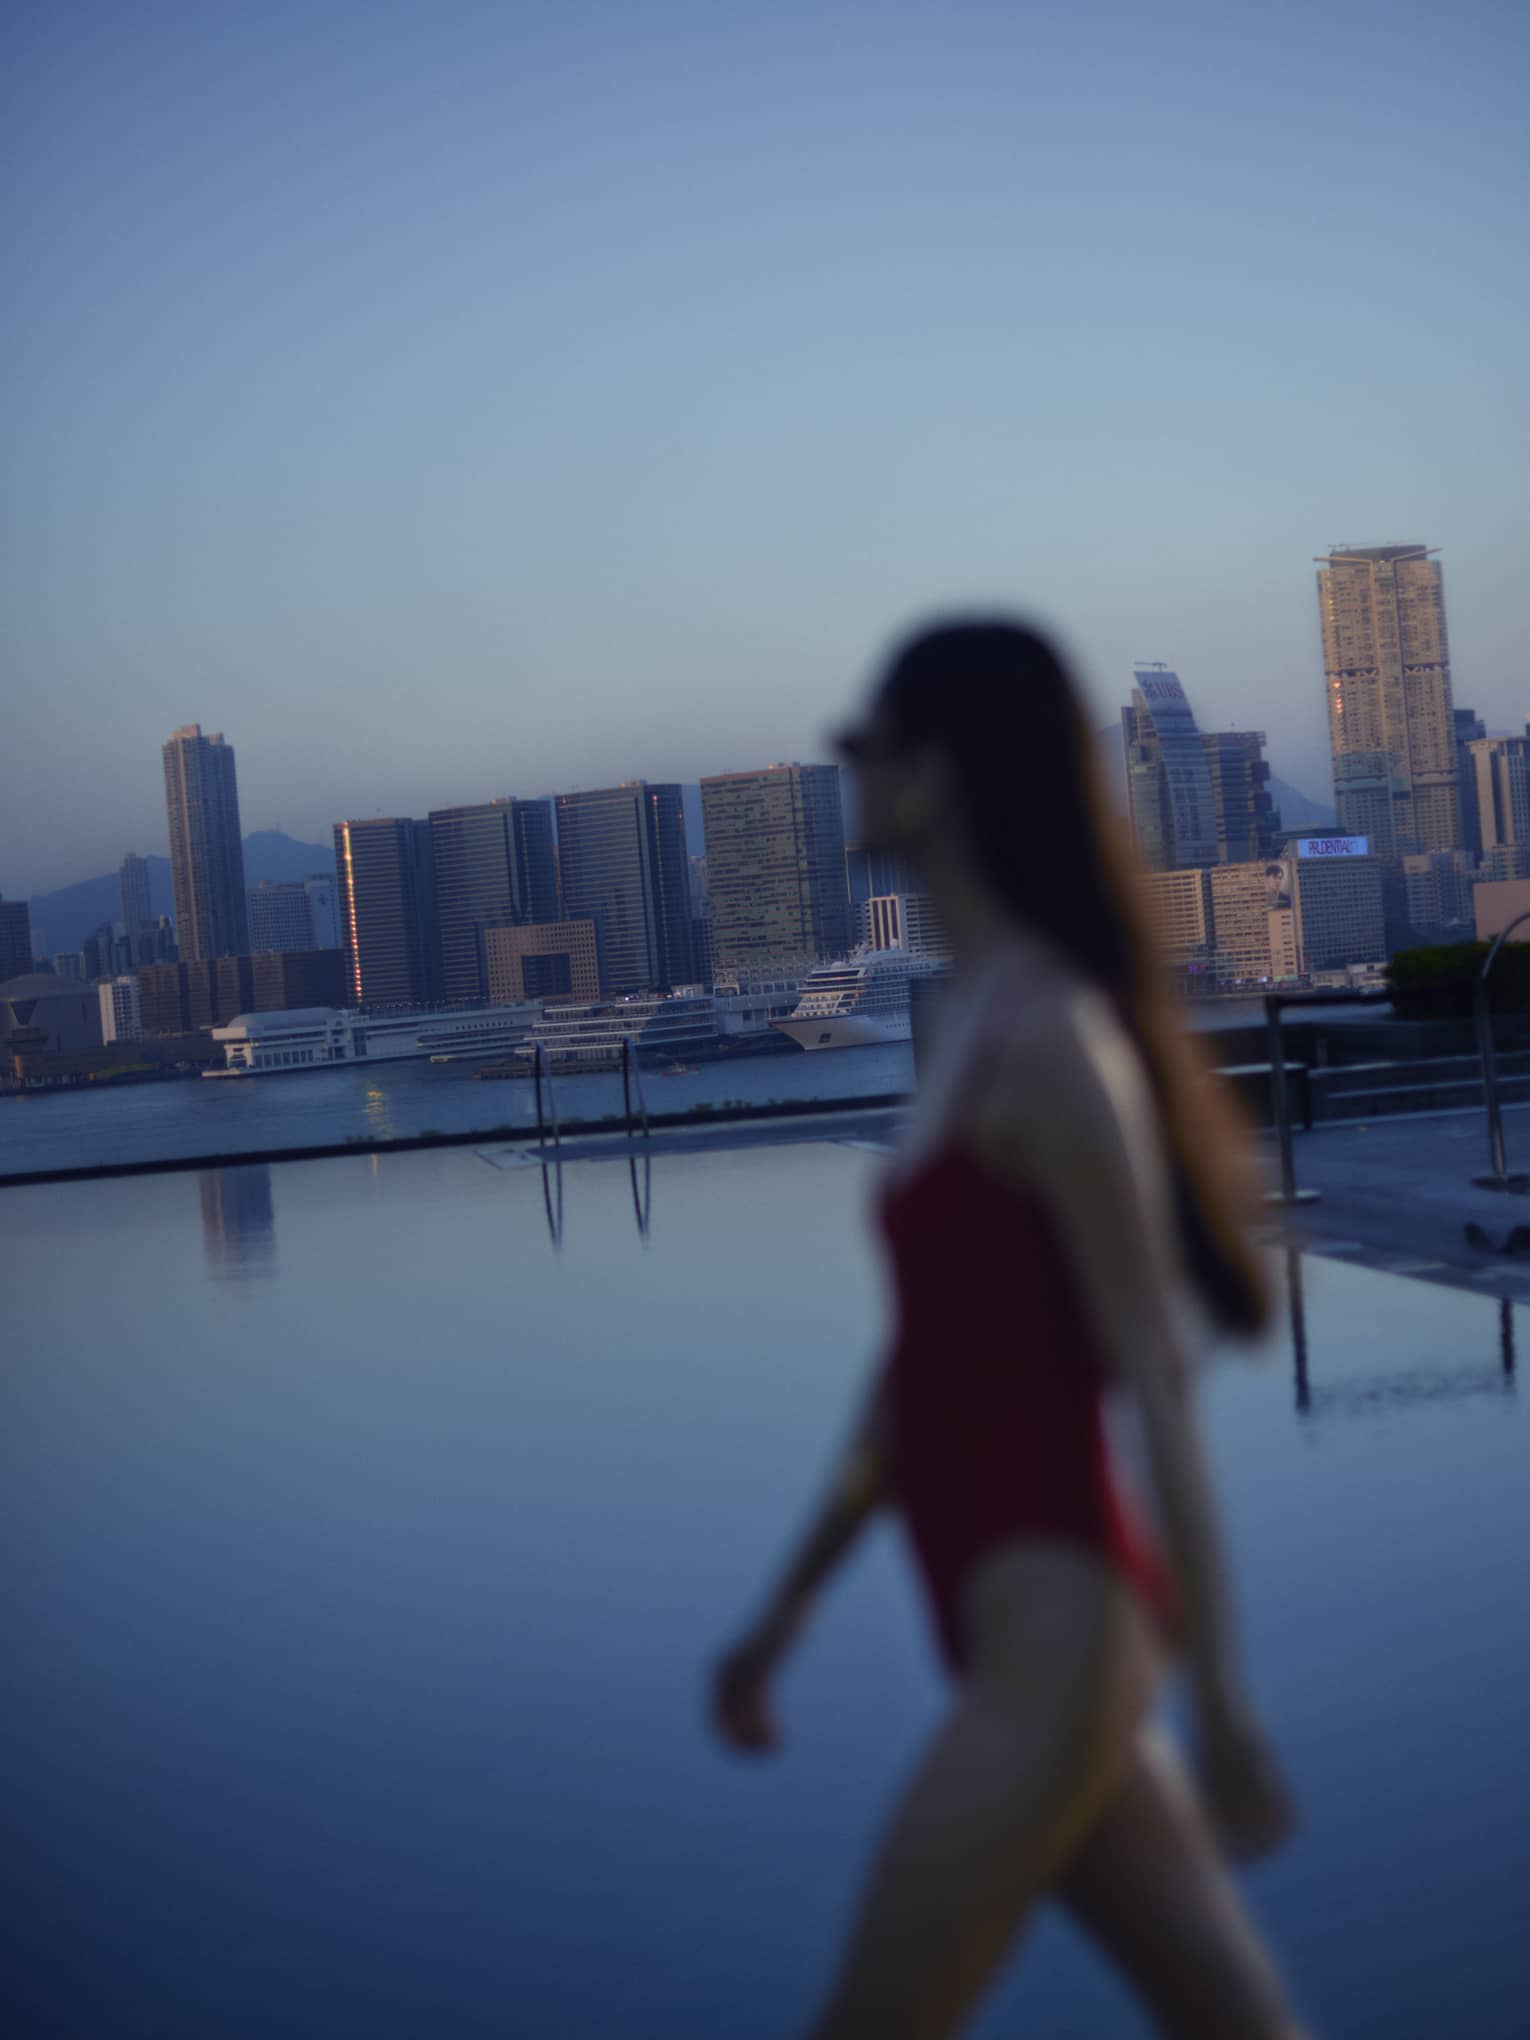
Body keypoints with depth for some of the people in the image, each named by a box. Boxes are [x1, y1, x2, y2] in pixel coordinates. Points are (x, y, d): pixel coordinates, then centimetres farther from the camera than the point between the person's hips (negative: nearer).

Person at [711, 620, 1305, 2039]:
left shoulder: (1045, 1034, -14)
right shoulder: (976, 1020, 13)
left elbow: (1157, 1378, -17)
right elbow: (919, 1363, 17)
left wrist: (1218, 1689, -17)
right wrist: (785, 1607, 20)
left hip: (1056, 1638, -9)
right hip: (1031, 1639, 9)